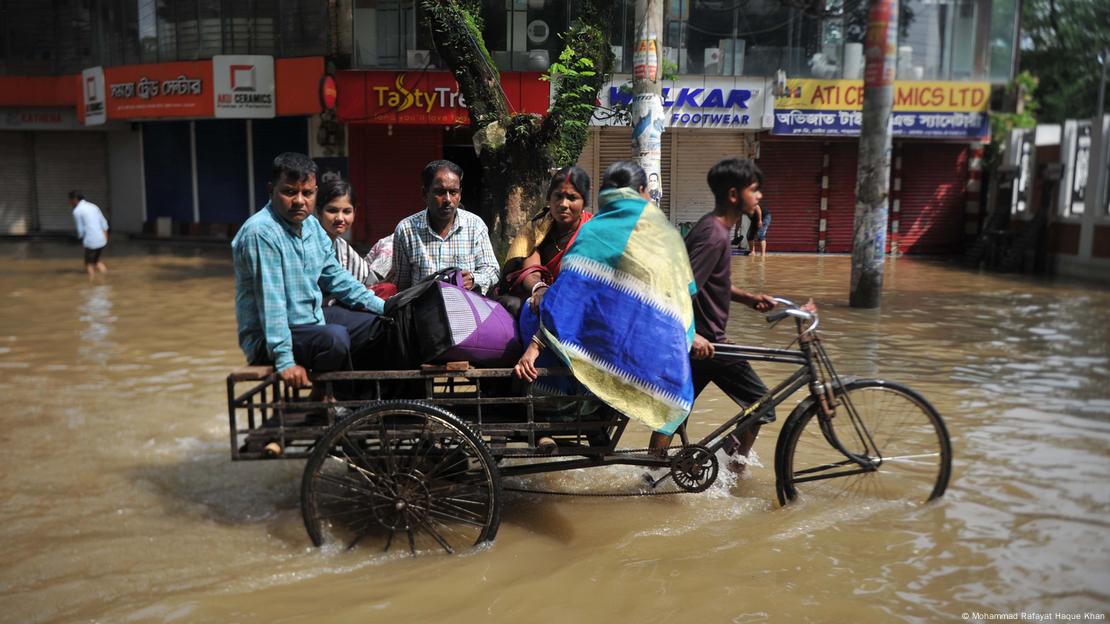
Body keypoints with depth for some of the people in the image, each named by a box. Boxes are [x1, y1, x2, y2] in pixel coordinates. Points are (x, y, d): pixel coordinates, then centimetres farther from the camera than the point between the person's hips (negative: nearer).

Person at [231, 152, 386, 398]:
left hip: (312, 319, 9)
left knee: (378, 323, 8)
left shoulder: (312, 225, 6)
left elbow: (336, 277, 13)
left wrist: (385, 307, 6)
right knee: (335, 338, -34)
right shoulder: (261, 232, -22)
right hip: (267, 339, -9)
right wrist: (285, 361, -29)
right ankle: (322, 398, -5)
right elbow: (271, 301, -26)